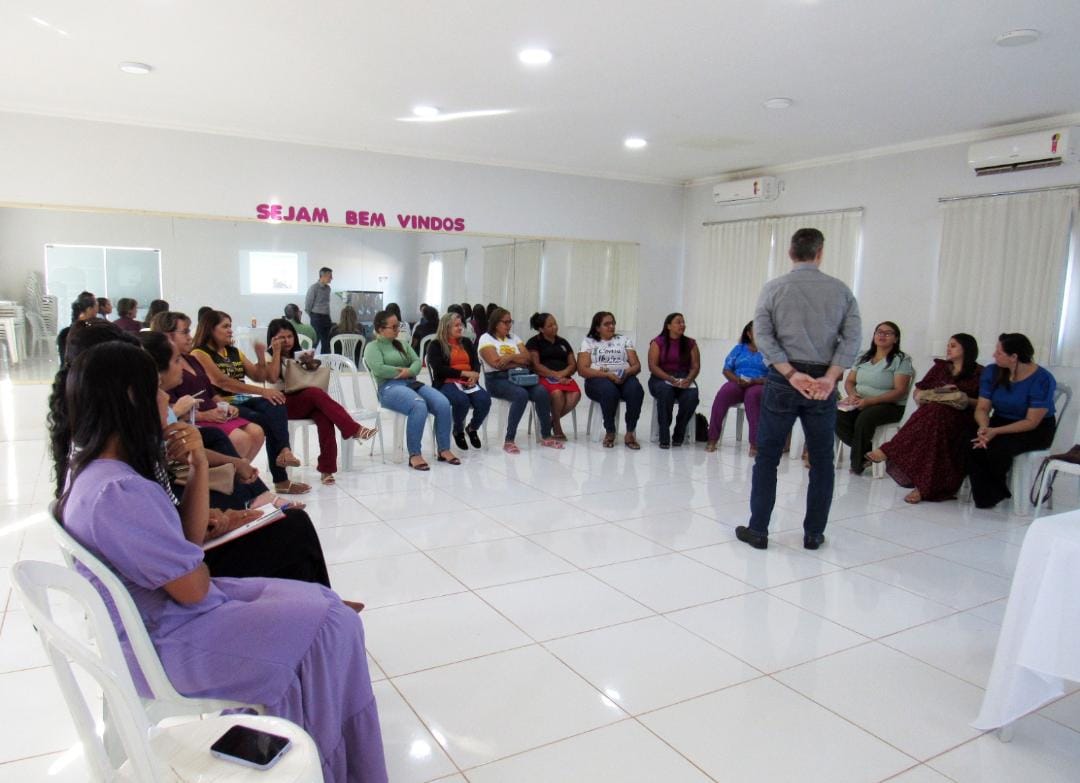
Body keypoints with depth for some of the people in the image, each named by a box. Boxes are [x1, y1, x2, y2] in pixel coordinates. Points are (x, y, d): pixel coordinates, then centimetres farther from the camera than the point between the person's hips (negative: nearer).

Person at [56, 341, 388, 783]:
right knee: (333, 625, -4)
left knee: (318, 600, 11)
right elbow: (194, 588, -24)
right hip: (169, 643, -10)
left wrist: (198, 470, -5)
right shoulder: (118, 491, -31)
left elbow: (179, 551, 4)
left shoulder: (92, 470, 1)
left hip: (158, 614, 10)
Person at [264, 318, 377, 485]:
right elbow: (273, 378, -13)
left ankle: (326, 468, -36)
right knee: (316, 392, -35)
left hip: (306, 401, 4)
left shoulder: (298, 355, 21)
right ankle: (354, 429, -43)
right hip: (283, 404, -4)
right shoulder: (268, 357, 7)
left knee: (325, 418, -33)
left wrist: (310, 363, -1)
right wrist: (277, 351, -9)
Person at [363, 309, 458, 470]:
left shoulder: (402, 344, 25)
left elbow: (418, 362, 13)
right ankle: (414, 455, -29)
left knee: (443, 404, -21)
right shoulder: (372, 347, 5)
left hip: (412, 383, 7)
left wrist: (409, 371, -9)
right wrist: (401, 371, -5)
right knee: (419, 406, -37)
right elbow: (379, 369, -13)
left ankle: (444, 450, -12)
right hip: (390, 387, -7)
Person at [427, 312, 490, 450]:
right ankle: (458, 431, -4)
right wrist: (464, 373, -14)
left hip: (468, 382, 5)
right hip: (446, 383, -4)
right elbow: (439, 369, -9)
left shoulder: (466, 342, 20)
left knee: (485, 400, -26)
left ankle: (473, 428, 4)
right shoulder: (435, 345, 3)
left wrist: (475, 374, -12)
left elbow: (476, 362, 12)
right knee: (462, 400, -37)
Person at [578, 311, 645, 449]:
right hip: (598, 379, -2)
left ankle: (630, 432, -22)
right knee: (609, 391, -38)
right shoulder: (588, 342, 11)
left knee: (636, 390, -33)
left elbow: (637, 366, 12)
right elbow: (582, 370, -3)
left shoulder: (624, 340, 20)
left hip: (625, 378, 3)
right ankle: (609, 432, -20)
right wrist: (608, 375, -15)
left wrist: (627, 373, -12)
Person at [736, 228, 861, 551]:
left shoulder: (773, 288, 0)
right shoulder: (840, 290, 4)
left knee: (767, 457, 7)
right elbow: (852, 338, -5)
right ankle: (813, 534, 18)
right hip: (823, 383, 2)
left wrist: (792, 374, -12)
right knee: (822, 461, 12)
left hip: (782, 380, -1)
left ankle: (758, 530, 10)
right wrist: (828, 378, -11)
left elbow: (763, 336, -10)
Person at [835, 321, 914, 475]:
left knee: (864, 418, -37)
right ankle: (868, 452, -10)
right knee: (837, 417, -27)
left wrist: (869, 401, -22)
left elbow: (899, 391, -11)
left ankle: (857, 465, -16)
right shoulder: (863, 357, 16)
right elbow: (849, 381, 16)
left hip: (889, 405, -5)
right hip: (859, 403, 5)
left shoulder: (901, 359, -1)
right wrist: (852, 394, -10)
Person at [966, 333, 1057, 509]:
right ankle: (986, 498, -12)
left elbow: (1031, 422, -20)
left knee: (998, 448, -33)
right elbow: (982, 408, -3)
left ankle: (997, 491, -3)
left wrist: (995, 432, -32)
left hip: (1036, 430, -4)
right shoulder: (992, 372, -4)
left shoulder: (1042, 379, -18)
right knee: (974, 447, -28)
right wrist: (984, 428, -26)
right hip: (1001, 421, 4)